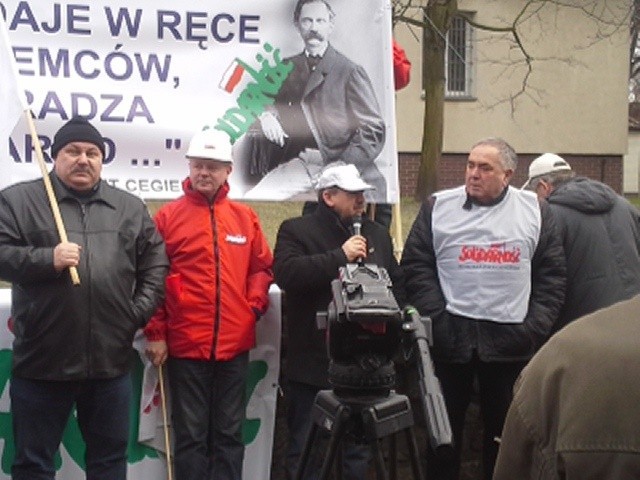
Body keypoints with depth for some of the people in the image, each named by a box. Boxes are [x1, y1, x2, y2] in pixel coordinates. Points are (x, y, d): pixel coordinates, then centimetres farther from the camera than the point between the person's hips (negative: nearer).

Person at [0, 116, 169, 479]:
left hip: (112, 361, 3)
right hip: (42, 361, -3)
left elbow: (155, 262, 12)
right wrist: (47, 259, -19)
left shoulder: (131, 207, 11)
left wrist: (141, 311, 1)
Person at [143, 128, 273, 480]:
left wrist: (254, 306, -1)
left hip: (235, 345, 3)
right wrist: (155, 333, -6)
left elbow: (262, 267, 15)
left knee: (229, 435, 12)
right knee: (191, 436, 5)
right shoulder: (168, 216, -1)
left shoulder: (245, 218, 8)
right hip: (186, 345, -3)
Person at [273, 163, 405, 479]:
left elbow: (397, 285, 21)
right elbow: (286, 273, -19)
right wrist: (340, 256, -20)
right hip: (313, 364, -4)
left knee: (358, 452, 13)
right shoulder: (296, 231, -1)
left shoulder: (377, 234, 15)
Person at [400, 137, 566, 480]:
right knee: (446, 425, 9)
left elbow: (552, 274, 4)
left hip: (510, 339, 1)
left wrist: (536, 326, -5)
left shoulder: (536, 211, 4)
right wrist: (439, 318, -9)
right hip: (451, 336, 0)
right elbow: (416, 268, -1)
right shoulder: (438, 207, 1)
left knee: (504, 426, 12)